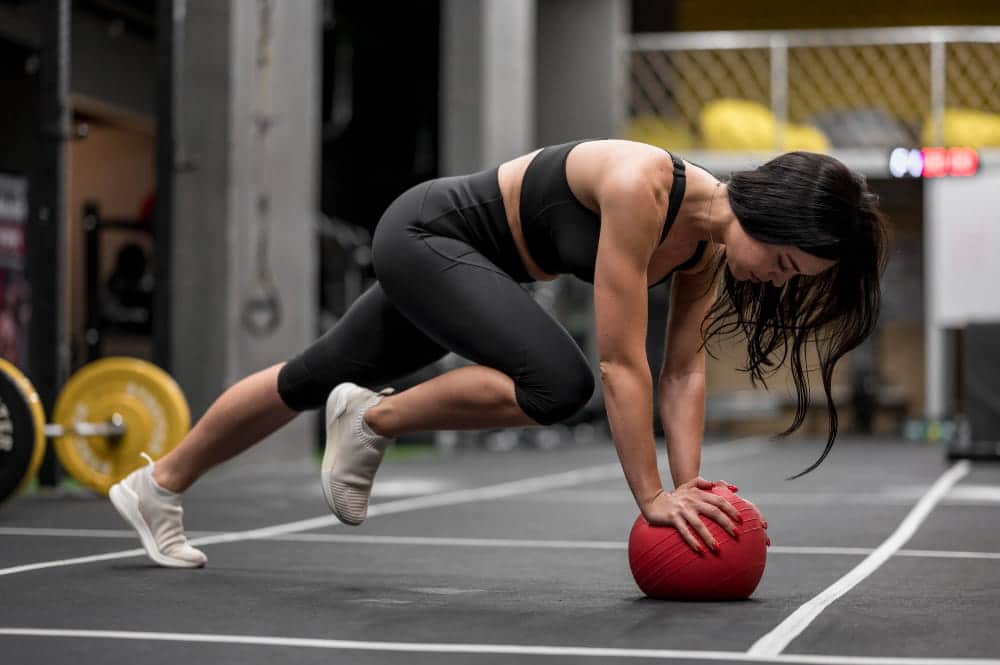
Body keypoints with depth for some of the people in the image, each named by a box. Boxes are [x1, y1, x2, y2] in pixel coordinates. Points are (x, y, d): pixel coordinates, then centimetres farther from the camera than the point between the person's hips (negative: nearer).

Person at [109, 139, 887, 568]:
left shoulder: (712, 240, -11)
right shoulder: (641, 186, -35)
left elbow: (684, 370, -6)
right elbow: (623, 362, -34)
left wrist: (689, 484, -14)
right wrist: (653, 497, -30)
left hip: (467, 264, 8)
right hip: (429, 230, -8)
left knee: (315, 379, 20)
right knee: (557, 382, -29)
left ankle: (156, 487, 38)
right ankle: (372, 419, -5)